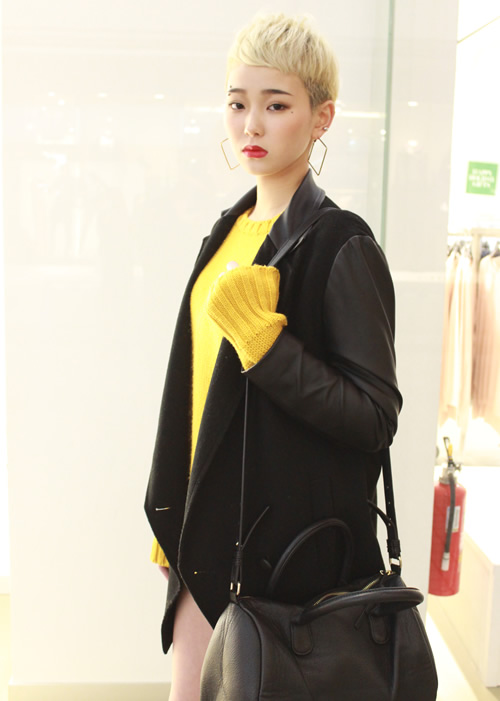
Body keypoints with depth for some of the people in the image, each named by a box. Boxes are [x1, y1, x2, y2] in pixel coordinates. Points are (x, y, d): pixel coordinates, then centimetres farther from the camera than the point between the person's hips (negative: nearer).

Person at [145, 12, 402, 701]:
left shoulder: (342, 246, -14)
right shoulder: (229, 231, 9)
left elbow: (377, 417, -18)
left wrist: (262, 336, -26)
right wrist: (174, 515, 18)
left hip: (294, 542, -7)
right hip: (210, 528, 7)